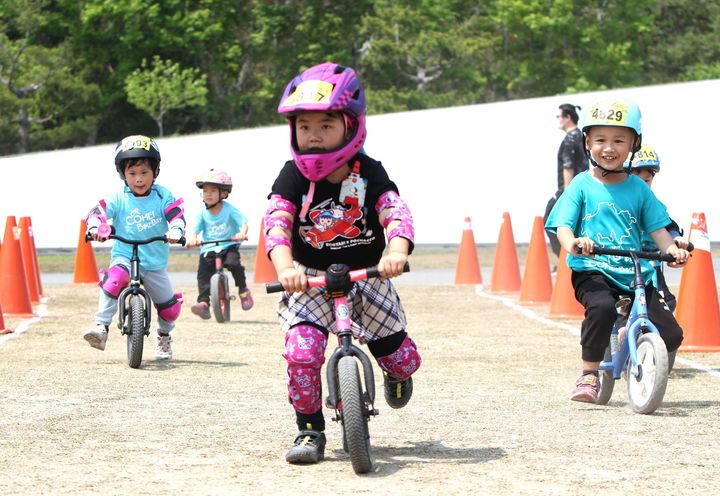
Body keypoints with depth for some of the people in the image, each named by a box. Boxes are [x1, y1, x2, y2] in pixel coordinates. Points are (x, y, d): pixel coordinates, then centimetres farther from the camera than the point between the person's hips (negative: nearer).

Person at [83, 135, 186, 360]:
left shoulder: (162, 196, -3)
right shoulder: (117, 199, -4)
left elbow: (176, 214, -14)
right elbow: (97, 212, -13)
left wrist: (175, 230, -36)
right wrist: (95, 227, -35)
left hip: (156, 263, 2)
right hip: (124, 255, -2)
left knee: (170, 308, 6)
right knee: (114, 279, -36)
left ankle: (164, 336, 40)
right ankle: (101, 328, -36)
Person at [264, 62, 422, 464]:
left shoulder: (369, 174, -10)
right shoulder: (294, 177, -9)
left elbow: (396, 212, -25)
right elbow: (277, 222, -22)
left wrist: (397, 251, -48)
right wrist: (284, 266, -43)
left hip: (366, 277, 1)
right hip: (310, 280, -1)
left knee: (402, 358, 3)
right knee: (301, 351, -25)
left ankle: (398, 373, 43)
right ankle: (310, 430, -7)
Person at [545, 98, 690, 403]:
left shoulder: (638, 188, 11)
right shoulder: (581, 185, 3)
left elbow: (657, 227, 11)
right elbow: (563, 225, -5)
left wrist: (673, 250, -9)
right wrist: (572, 243, -27)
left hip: (635, 274, 3)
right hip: (592, 271, -3)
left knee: (670, 334, -9)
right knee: (601, 307, -37)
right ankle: (589, 375, -19)